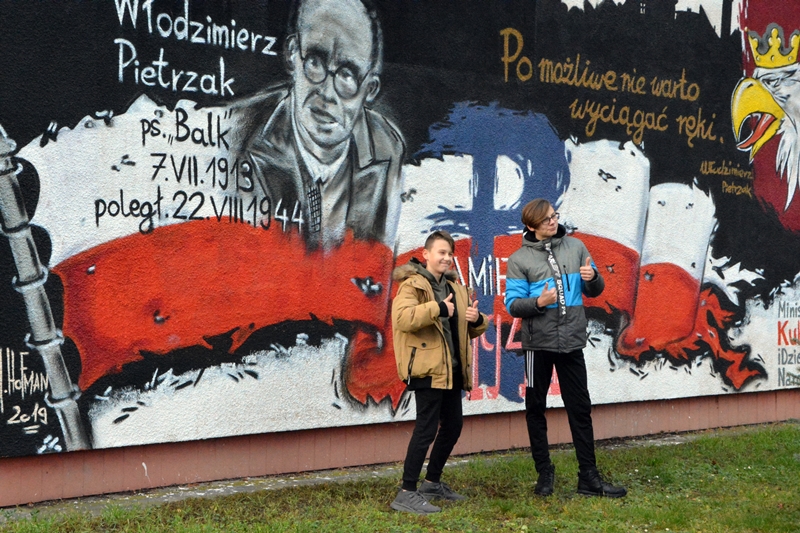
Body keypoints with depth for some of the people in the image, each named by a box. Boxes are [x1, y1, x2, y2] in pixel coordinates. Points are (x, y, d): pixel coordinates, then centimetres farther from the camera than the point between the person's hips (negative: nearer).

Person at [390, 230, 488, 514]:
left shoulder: (455, 287, 17)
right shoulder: (412, 285, -8)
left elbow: (471, 330, 23)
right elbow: (401, 317, -27)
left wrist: (477, 319, -1)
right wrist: (438, 308, -26)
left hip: (452, 369, 9)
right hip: (428, 368, -9)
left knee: (453, 425, 15)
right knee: (426, 429, -10)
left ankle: (432, 483, 30)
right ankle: (407, 494, -6)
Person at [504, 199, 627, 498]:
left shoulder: (576, 247, 7)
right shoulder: (519, 259, -3)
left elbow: (594, 291, 12)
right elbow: (513, 304, -7)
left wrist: (592, 278, -11)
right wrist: (539, 302, -25)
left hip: (572, 341, 3)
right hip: (538, 342, -2)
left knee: (580, 409, 5)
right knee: (536, 408, 7)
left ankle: (589, 478, 12)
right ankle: (544, 473, 21)